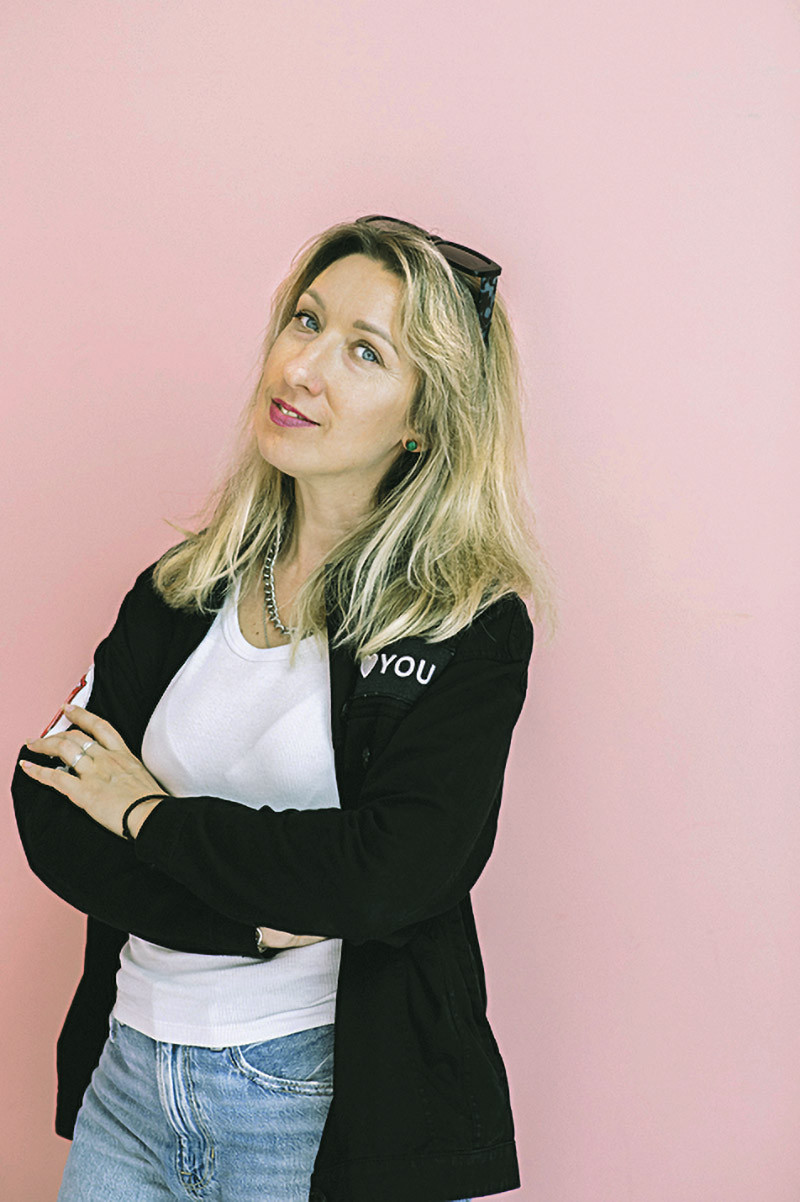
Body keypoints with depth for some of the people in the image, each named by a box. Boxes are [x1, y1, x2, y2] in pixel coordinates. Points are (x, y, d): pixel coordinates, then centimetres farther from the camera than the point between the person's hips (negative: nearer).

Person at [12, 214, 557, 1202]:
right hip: (130, 1076, 4)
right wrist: (258, 922, -17)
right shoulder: (188, 584, 5)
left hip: (333, 1108, -4)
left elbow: (392, 872, -20)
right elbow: (49, 808, -3)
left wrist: (150, 814, -10)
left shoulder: (470, 623, -9)